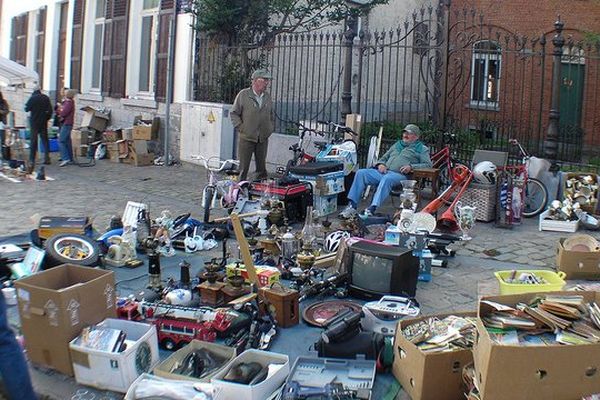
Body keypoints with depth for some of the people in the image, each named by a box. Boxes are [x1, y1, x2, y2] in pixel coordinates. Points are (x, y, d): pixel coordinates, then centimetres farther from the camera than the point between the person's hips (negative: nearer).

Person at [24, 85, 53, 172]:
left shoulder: (32, 98, -10)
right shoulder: (46, 98, 1)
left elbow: (26, 109, -6)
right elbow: (50, 110, 3)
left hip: (34, 122, -3)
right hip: (43, 122, 3)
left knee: (33, 140, -2)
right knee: (45, 139, 11)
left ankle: (32, 160, -5)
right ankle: (47, 157, 8)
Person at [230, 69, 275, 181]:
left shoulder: (268, 97, 11)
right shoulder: (243, 95, -5)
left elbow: (272, 115, 23)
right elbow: (234, 113, -1)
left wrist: (271, 129, 13)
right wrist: (241, 127, -7)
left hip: (263, 139, 4)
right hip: (246, 138, -4)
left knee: (262, 167, 10)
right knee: (243, 167, 0)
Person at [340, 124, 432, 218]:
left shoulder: (422, 148, 14)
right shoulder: (397, 145, 32)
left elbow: (428, 164, 2)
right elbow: (384, 158, 33)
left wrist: (411, 167, -14)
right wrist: (380, 164, 7)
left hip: (400, 175, -6)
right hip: (384, 171, 6)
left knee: (387, 178, -40)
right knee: (361, 173, -16)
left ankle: (371, 209, -50)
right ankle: (352, 205, -21)